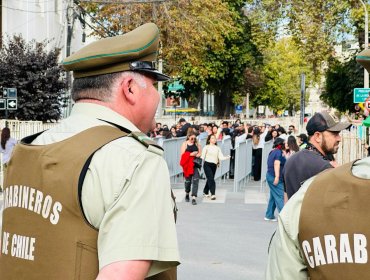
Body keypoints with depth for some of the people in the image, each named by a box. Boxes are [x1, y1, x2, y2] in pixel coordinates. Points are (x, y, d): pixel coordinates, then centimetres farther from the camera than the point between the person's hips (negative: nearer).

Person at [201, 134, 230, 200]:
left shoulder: (218, 148, 11)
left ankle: (205, 192, 30)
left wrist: (227, 157, -14)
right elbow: (203, 156, -4)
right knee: (211, 179, -13)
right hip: (207, 164, -4)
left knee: (210, 179, 11)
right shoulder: (207, 147, 1)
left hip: (214, 165, 4)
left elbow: (221, 157, 2)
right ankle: (213, 194, -15)